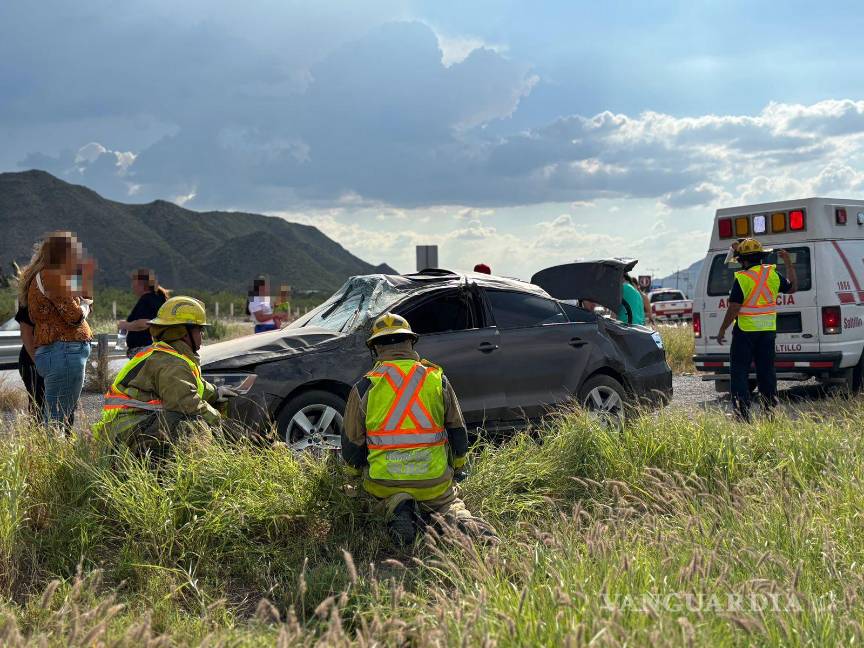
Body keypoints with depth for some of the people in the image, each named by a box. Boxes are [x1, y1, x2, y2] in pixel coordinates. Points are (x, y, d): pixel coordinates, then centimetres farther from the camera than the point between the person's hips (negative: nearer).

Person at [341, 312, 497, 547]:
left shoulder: (364, 387, -3)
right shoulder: (437, 379, 3)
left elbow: (351, 446, 3)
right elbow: (458, 433, 11)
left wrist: (359, 473, 25)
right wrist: (457, 470, 29)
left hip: (384, 485, -1)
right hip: (436, 483, 2)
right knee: (452, 504, 29)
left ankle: (395, 510, -7)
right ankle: (460, 520, -8)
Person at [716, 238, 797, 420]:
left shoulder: (742, 279, -15)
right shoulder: (773, 274, 2)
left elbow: (734, 309, -16)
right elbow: (792, 288, 19)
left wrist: (722, 330, -6)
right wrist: (788, 264, 27)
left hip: (745, 331, -5)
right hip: (768, 330, 5)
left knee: (739, 372, 2)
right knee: (767, 371, 13)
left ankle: (742, 414, -3)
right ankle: (771, 410, 14)